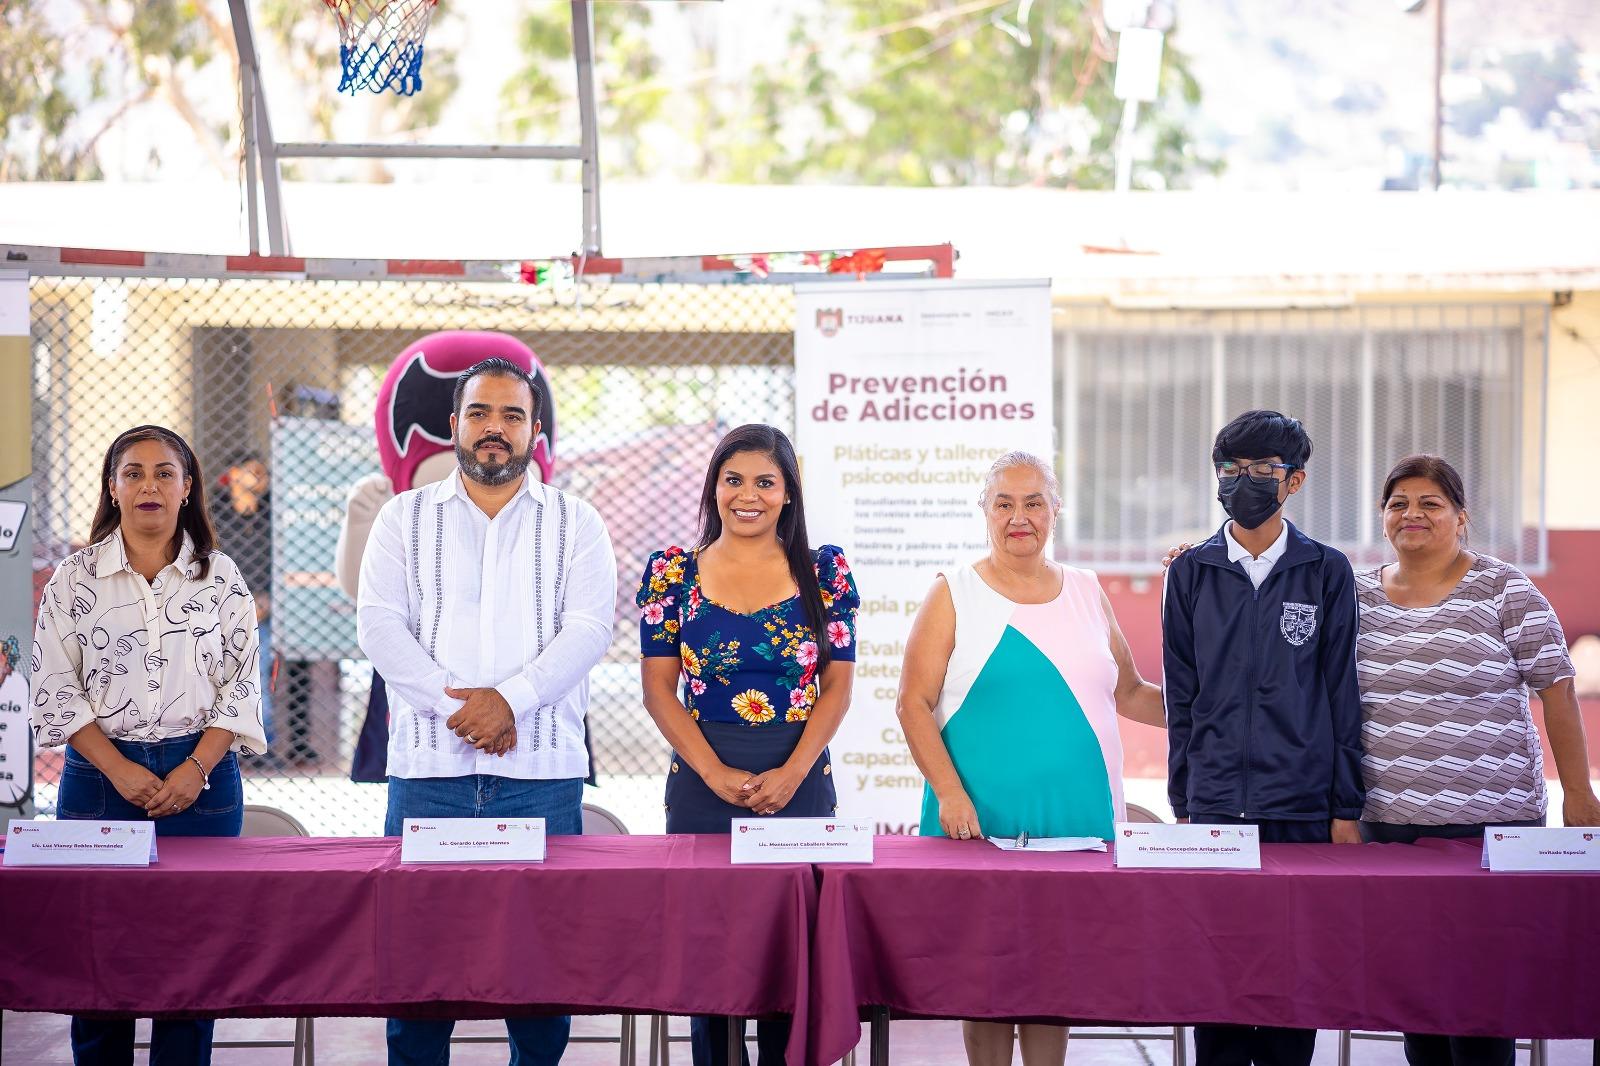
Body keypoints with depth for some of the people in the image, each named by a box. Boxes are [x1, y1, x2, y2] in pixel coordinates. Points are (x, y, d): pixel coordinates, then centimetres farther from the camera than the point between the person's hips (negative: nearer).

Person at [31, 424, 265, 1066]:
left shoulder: (220, 578, 7)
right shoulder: (74, 580, 5)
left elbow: (241, 685, 3)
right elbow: (54, 690, 0)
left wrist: (194, 770, -9)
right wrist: (120, 771, -10)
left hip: (202, 779, 0)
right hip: (101, 778, 0)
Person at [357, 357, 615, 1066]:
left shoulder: (575, 524, 11)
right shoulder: (405, 519, 13)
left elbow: (587, 629, -2)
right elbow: (379, 625, 1)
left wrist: (508, 698, -17)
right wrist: (457, 706, -12)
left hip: (542, 771, 0)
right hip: (428, 767, 0)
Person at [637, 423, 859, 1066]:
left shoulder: (824, 572, 4)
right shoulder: (674, 573, 4)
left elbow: (837, 686, 1)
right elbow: (659, 687, 1)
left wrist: (790, 774, -12)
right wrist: (717, 775, -10)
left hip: (800, 783, 0)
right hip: (702, 786, 0)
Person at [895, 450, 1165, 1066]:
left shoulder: (1085, 593, 12)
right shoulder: (953, 595, 1)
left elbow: (1127, 692, 20)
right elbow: (914, 703, -3)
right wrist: (949, 794, -15)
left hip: (1078, 820, 3)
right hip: (982, 823, -3)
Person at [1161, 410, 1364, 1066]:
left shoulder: (1327, 572, 6)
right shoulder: (1191, 574, 10)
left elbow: (1342, 693, 5)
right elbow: (1180, 697, 11)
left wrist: (1346, 809, 1)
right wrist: (1183, 803, 5)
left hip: (1303, 806, -1)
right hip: (1215, 804, 1)